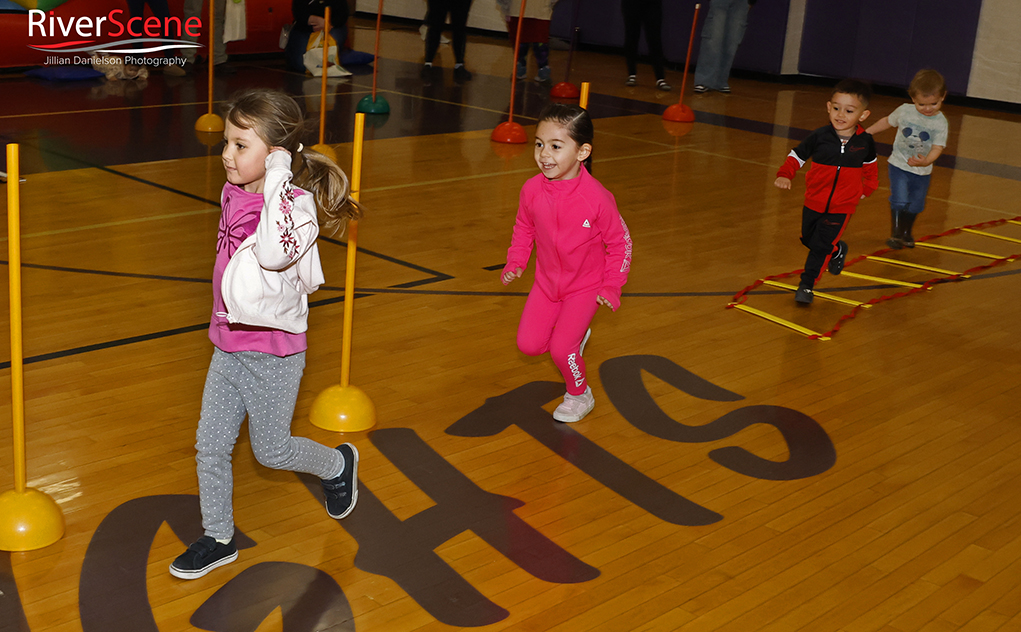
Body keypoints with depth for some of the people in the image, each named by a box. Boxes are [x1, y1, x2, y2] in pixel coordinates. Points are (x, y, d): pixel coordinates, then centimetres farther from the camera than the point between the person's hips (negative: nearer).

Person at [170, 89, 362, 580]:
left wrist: (278, 180, -40)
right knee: (210, 445, 11)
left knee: (271, 451, 10)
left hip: (273, 356, -7)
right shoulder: (233, 194, 0)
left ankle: (337, 463, 39)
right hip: (229, 347, 7)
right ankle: (218, 539, 27)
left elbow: (276, 252, -46)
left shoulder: (294, 205, -23)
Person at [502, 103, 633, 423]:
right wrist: (515, 263, -5)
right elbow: (524, 229, 6)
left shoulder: (596, 197, -27)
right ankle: (576, 336, 31)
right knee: (529, 345, 0)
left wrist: (612, 287, -11)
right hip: (547, 281, 4)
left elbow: (620, 241, -12)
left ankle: (580, 395, 18)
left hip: (586, 285, -4)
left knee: (560, 349, -13)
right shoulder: (532, 189, -16)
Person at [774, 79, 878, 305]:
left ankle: (807, 285, 3)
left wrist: (868, 188, 15)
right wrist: (784, 175, -24)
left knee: (822, 246, -9)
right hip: (814, 201, 2)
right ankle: (837, 250, 48)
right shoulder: (820, 137, -13)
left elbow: (870, 164, 13)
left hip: (842, 207, -2)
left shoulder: (865, 141, -7)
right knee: (809, 239, 20)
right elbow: (797, 155, -8)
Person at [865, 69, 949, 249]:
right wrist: (867, 132, 17)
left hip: (922, 171, 1)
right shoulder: (904, 111, -10)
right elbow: (887, 122, 9)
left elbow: (937, 147, -21)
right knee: (899, 200, -16)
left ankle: (906, 233, 38)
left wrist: (926, 161, -42)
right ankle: (895, 234, -1)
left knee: (915, 204, 14)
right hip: (899, 165, -1)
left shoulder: (941, 123, -14)